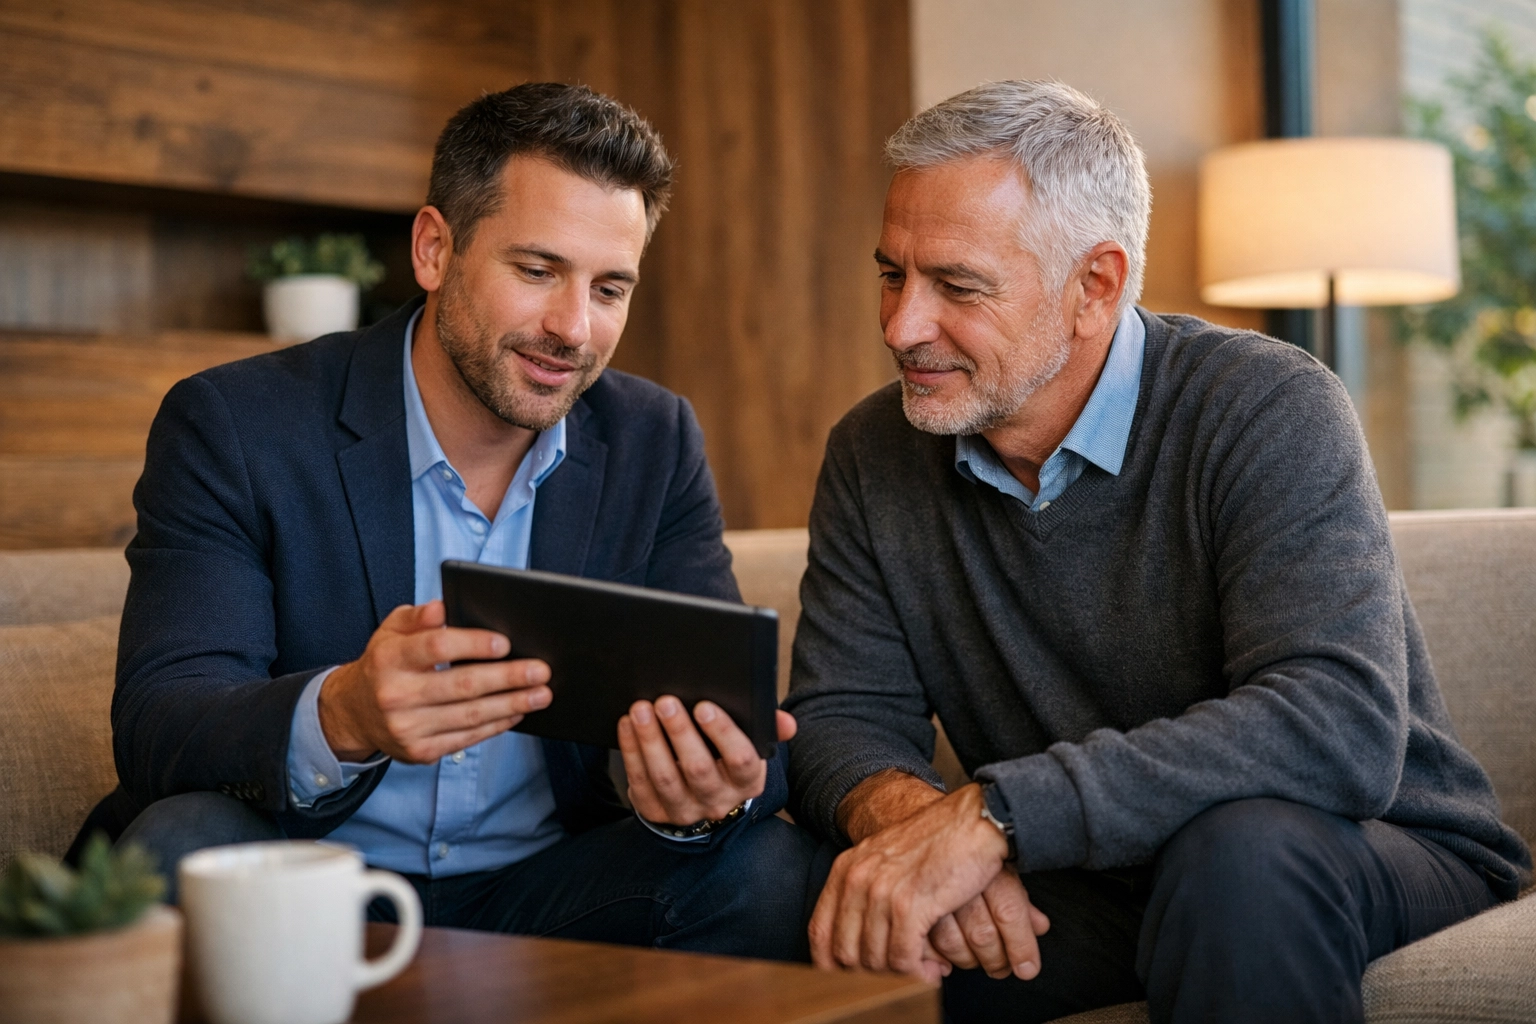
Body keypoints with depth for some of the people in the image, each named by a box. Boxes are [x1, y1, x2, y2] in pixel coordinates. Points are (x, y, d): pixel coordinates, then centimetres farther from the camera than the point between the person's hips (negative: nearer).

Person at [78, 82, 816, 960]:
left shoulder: (657, 444, 1)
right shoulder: (234, 427, -9)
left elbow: (730, 708, -5)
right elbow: (154, 728, -19)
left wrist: (711, 791, -32)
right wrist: (339, 716, -42)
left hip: (544, 889, 2)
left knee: (774, 867, -23)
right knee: (184, 845, -32)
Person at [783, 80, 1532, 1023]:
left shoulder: (1267, 413, -20)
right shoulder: (873, 456, -1)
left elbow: (1340, 732, -33)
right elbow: (840, 718, -5)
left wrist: (989, 816, -41)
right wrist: (905, 812, -30)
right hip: (1088, 882, 3)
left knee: (1238, 847, -36)